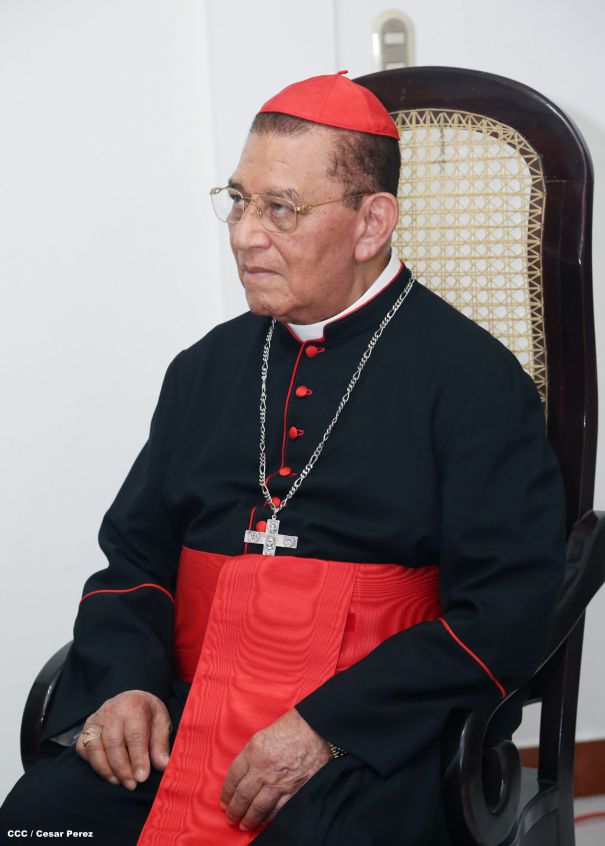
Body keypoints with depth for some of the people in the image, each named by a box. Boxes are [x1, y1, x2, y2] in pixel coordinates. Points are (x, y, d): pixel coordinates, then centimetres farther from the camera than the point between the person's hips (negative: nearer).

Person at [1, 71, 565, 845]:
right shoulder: (206, 368, 18)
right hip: (183, 717, 4)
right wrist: (124, 684, -3)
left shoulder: (474, 378, 0)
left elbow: (509, 608, -9)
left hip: (369, 733, -4)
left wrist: (327, 726, -17)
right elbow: (134, 556, 18)